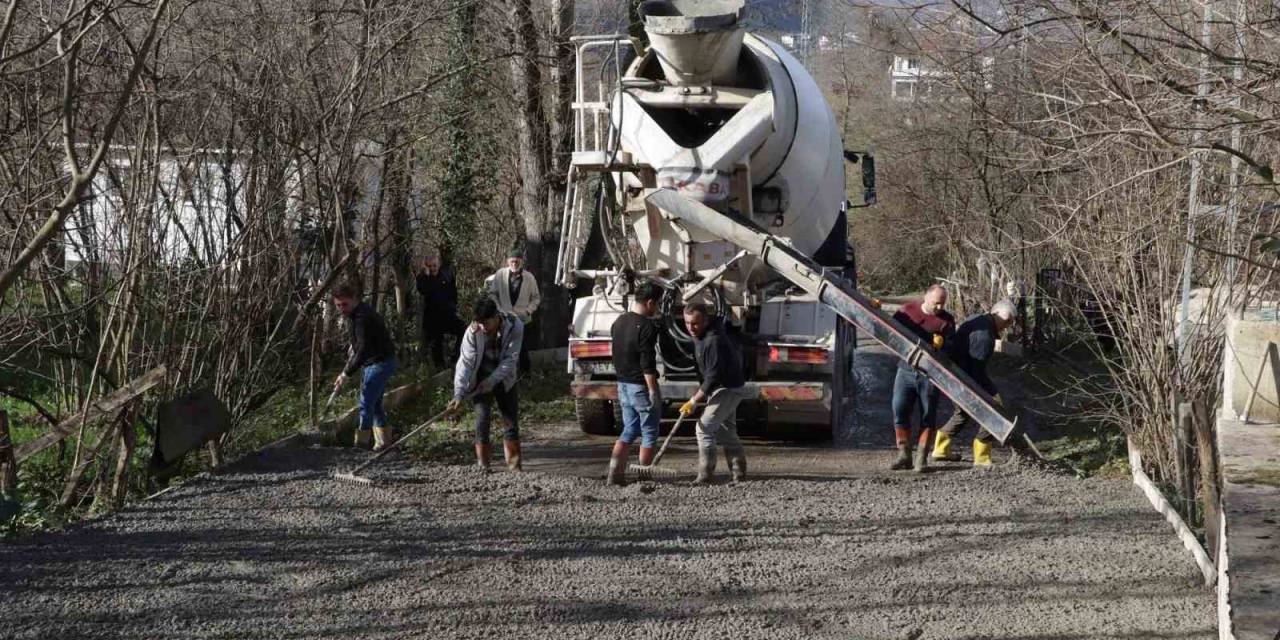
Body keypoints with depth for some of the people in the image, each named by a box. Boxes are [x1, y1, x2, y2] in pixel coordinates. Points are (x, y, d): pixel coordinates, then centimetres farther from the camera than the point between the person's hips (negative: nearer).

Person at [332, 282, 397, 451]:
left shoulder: (362, 317, -25)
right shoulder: (355, 313, 9)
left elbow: (363, 350, -31)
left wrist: (346, 374, -32)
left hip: (379, 363, -11)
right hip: (373, 363, 11)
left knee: (366, 404, -11)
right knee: (375, 403, 16)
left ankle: (361, 443, -10)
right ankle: (384, 440, 23)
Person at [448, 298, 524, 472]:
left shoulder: (515, 327, -22)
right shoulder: (473, 332, -23)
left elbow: (510, 360, -20)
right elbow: (465, 362, -25)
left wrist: (491, 381, -26)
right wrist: (459, 394, -33)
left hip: (504, 378, 2)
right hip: (481, 379, -2)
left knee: (512, 418, 3)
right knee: (483, 419, -12)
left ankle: (513, 463, 13)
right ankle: (482, 464, -6)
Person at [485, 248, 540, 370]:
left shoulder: (529, 278, -8)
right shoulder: (500, 274, -8)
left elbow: (536, 297, 5)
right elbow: (492, 293, 3)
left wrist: (529, 310, -7)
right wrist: (498, 309, -5)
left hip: (523, 320, -1)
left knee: (523, 350, 5)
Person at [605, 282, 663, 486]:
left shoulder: (619, 322, 8)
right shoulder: (647, 327, -18)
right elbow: (647, 364, -21)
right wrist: (654, 391, -18)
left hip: (623, 384, 8)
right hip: (641, 386, -8)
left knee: (629, 430, 16)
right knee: (649, 433, 4)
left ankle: (615, 474, 8)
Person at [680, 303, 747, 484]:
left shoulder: (714, 341, -29)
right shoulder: (700, 335, 2)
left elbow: (714, 376, -30)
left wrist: (694, 400, -28)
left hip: (728, 388, -10)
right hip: (721, 388, 10)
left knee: (704, 427, -14)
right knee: (726, 431, 16)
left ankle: (705, 476, -13)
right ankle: (739, 473, 24)